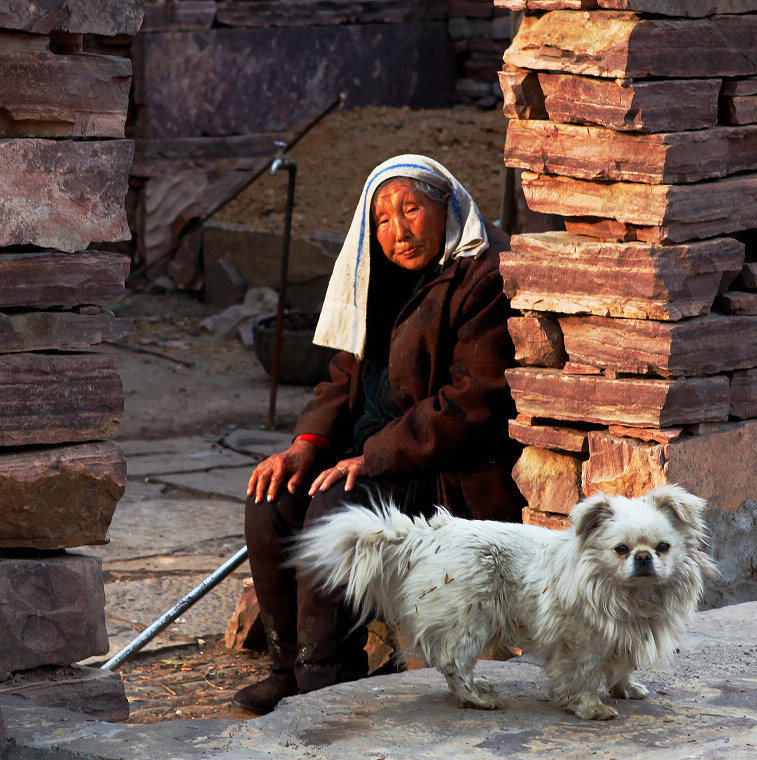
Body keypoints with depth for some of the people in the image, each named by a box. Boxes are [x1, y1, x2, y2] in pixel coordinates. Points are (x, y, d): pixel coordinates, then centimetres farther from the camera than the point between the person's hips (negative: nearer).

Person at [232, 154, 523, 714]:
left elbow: (474, 401, -20)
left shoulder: (488, 278, -14)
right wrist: (308, 443, -3)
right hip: (379, 453, 9)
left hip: (459, 476, -8)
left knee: (335, 509, -29)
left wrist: (376, 458, -23)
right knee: (272, 503, -12)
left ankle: (327, 683, -21)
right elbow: (348, 375, 17)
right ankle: (293, 667, -2)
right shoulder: (386, 280, 14)